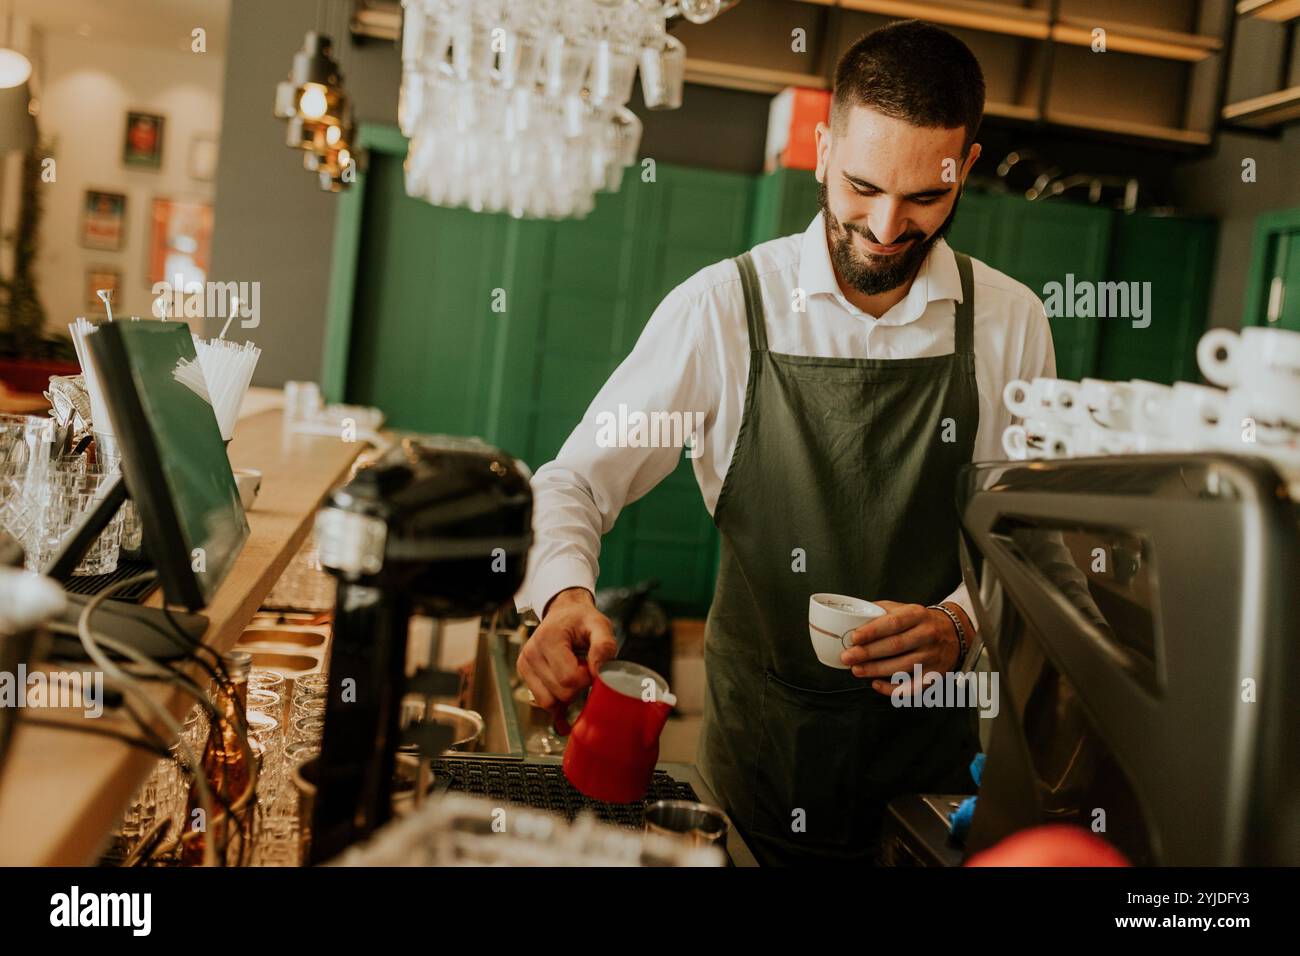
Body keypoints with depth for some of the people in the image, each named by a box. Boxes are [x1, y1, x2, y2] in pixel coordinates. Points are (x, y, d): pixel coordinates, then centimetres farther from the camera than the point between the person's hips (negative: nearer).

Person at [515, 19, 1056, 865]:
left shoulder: (1011, 323, -6)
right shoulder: (724, 307, -13)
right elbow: (576, 480, -11)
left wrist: (960, 621, -18)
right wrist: (565, 594, -30)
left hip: (928, 735, 2)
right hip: (759, 728, -1)